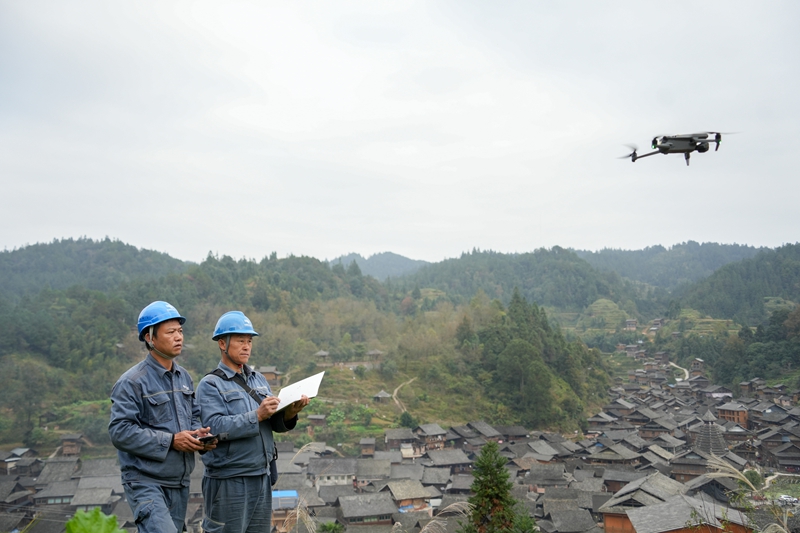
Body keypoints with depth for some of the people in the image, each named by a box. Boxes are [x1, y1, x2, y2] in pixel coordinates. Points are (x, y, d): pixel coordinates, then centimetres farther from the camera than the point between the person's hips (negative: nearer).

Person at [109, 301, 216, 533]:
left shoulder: (184, 377, 10)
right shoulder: (132, 382, -13)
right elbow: (120, 431, -19)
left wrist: (199, 434, -5)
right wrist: (170, 441, -21)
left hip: (179, 483, 7)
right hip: (146, 482, -7)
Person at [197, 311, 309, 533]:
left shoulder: (259, 380, 12)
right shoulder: (210, 385, -6)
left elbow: (277, 424, 7)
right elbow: (215, 427, -20)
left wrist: (289, 413, -14)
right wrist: (257, 416, -26)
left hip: (262, 477, 6)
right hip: (228, 481, -6)